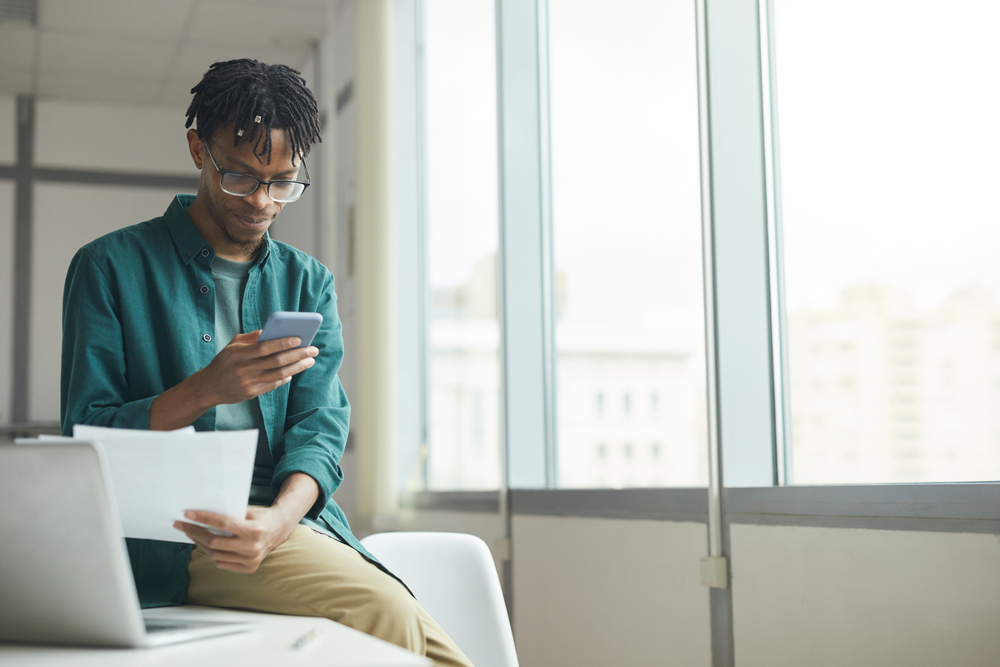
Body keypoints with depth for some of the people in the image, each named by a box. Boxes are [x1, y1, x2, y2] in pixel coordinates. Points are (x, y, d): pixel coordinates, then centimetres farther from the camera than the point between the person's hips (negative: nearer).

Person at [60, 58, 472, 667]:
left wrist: (279, 518, -19)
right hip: (170, 537, -4)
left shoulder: (308, 282, 16)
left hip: (295, 520, 4)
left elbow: (320, 427, 3)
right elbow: (86, 435, -1)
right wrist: (207, 389, -19)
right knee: (380, 608, -29)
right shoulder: (111, 267, 5)